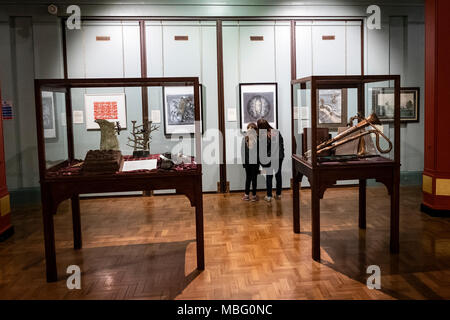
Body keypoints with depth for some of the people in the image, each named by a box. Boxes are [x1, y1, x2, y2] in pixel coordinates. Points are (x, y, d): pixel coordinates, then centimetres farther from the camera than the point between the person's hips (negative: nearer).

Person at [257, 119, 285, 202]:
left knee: (269, 176, 6)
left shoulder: (262, 136, -16)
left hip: (269, 159, -4)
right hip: (279, 157, 4)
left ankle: (269, 196, 10)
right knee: (278, 175, 14)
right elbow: (282, 144, 6)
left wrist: (262, 161, -4)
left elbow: (261, 150, -14)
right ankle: (278, 194, 23)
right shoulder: (277, 132, -1)